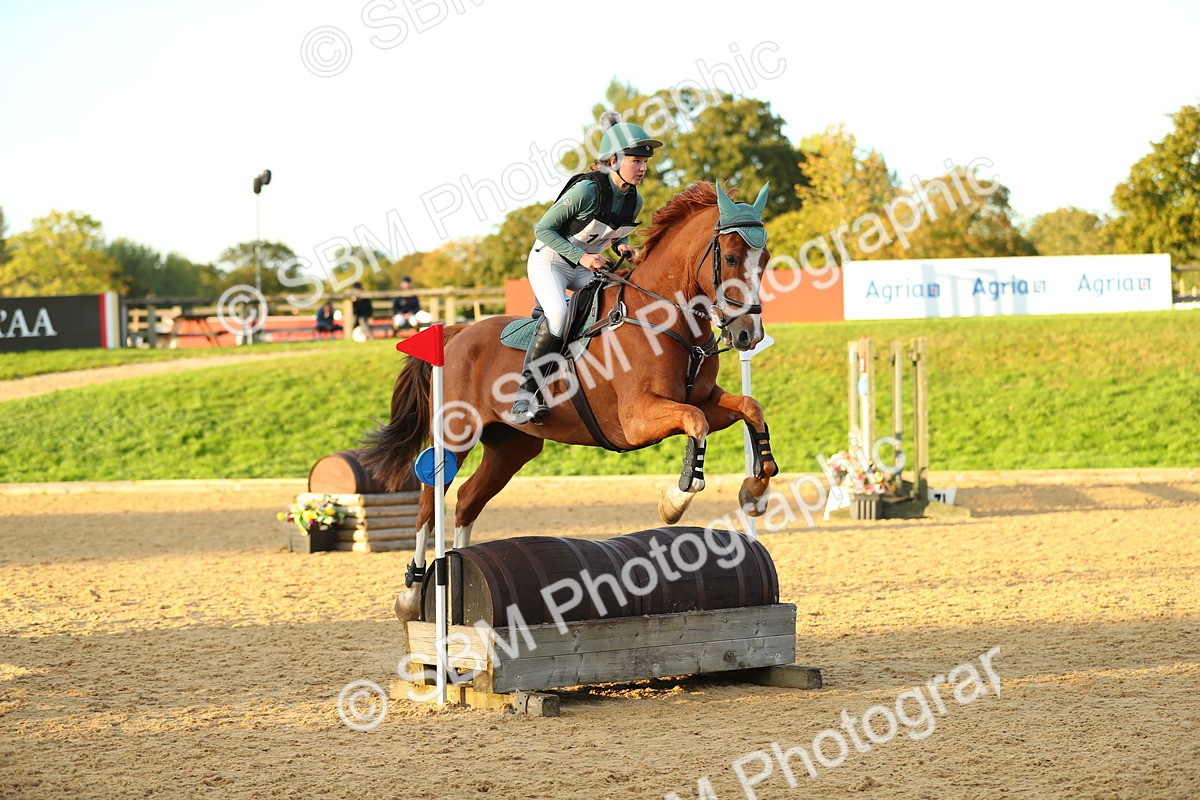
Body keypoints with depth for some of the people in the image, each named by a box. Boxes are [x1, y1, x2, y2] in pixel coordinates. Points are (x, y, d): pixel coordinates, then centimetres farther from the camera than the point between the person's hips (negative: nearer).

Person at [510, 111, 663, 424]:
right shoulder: (586, 190, -26)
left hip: (586, 269, 7)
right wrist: (580, 255, -27)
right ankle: (525, 395, -29)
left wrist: (621, 246, -8)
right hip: (549, 261, -7)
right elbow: (543, 228, -18)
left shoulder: (635, 201, -5)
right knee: (558, 315, -31)